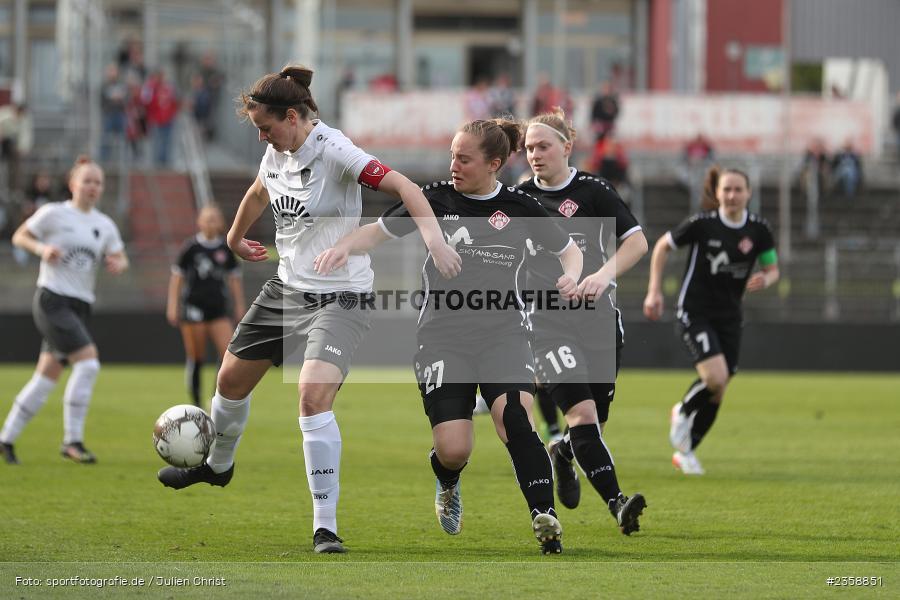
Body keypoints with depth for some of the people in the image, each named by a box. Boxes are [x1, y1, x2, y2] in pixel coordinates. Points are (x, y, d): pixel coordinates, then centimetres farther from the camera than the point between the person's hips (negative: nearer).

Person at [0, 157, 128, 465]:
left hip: (80, 307, 7)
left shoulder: (104, 225, 11)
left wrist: (117, 264, -9)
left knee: (48, 376, 7)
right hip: (52, 299, -6)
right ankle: (72, 440, -14)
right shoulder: (54, 213, -4)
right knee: (88, 361, -20)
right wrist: (42, 249, -16)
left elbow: (120, 259, 15)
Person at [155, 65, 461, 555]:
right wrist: (234, 238, 39)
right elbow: (258, 194, 25)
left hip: (339, 298, -8)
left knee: (313, 395, -25)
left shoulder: (333, 151, -21)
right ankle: (218, 465, 48)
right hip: (286, 288, 8)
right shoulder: (276, 153, 2)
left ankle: (325, 527, -20)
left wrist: (433, 238, -42)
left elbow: (402, 186, -29)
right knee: (232, 379, 17)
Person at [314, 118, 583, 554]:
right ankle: (447, 485, 28)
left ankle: (545, 522, -25)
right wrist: (344, 246, -17)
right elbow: (379, 231, 4)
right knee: (453, 449, -10)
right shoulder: (435, 199, 2)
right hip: (444, 333, 0)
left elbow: (568, 249, 17)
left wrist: (570, 274, -5)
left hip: (502, 331, 0)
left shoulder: (520, 207, 4)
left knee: (514, 417, -28)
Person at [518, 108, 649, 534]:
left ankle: (561, 453, 42)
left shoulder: (592, 191, -1)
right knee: (581, 413, -19)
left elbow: (637, 242, -8)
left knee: (594, 426, 7)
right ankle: (617, 503, -21)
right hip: (546, 322, 0)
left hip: (598, 318, 0)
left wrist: (604, 274, -23)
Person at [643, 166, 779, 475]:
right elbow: (662, 246, 0)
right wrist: (654, 291, -4)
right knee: (716, 377, -23)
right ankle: (683, 412, 10)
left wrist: (764, 279, -17)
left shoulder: (758, 229, -5)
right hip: (695, 313, -4)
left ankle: (685, 451, 25)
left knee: (717, 391, 6)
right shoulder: (701, 224, -14)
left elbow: (772, 269, 8)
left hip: (729, 316, 4)